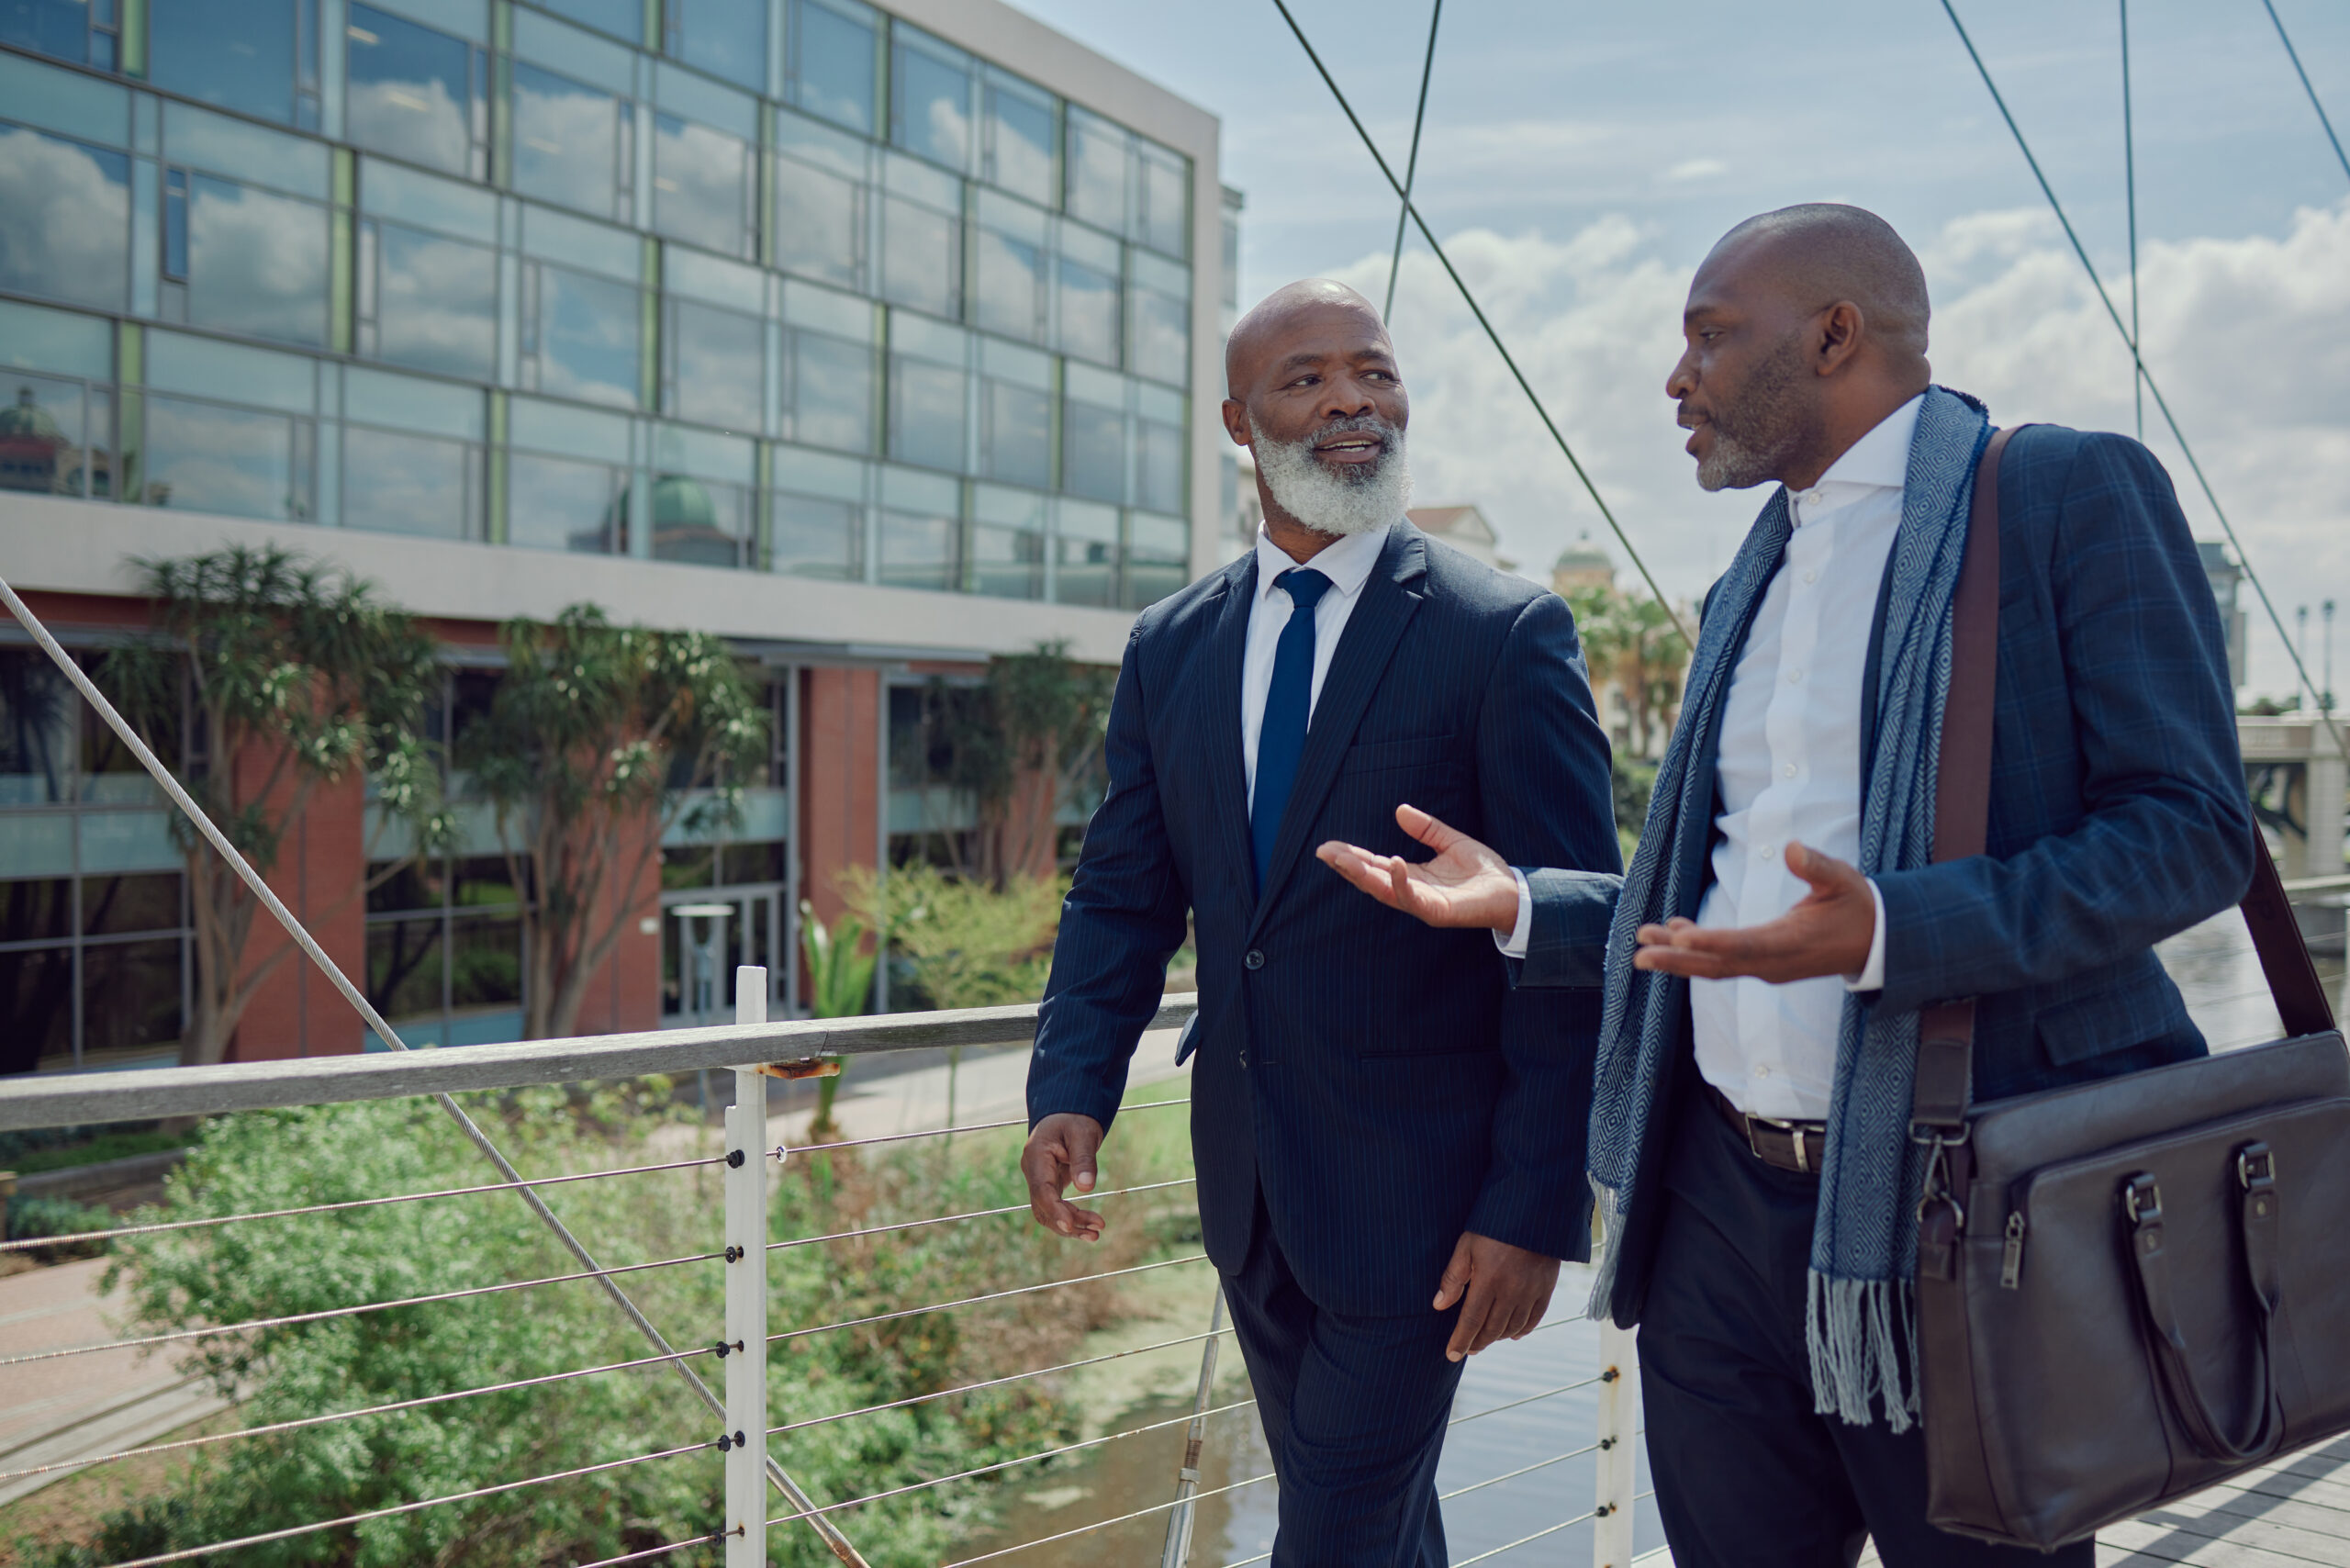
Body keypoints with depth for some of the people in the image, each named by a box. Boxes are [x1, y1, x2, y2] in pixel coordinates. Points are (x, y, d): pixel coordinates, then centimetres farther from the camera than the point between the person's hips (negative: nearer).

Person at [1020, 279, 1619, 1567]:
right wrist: (1072, 1089, -9)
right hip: (1246, 1175, 5)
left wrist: (1537, 1207, -16)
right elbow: (1122, 895, 7)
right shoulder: (1168, 648, 5)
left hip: (1416, 1184, -5)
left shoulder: (1506, 635, -11)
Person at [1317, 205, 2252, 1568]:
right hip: (1724, 1200, 7)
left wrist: (1885, 933, -27)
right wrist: (1521, 905, 8)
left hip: (1954, 1219, -6)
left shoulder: (2072, 494, -6)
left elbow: (2191, 828, -14)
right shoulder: (1754, 583, 17)